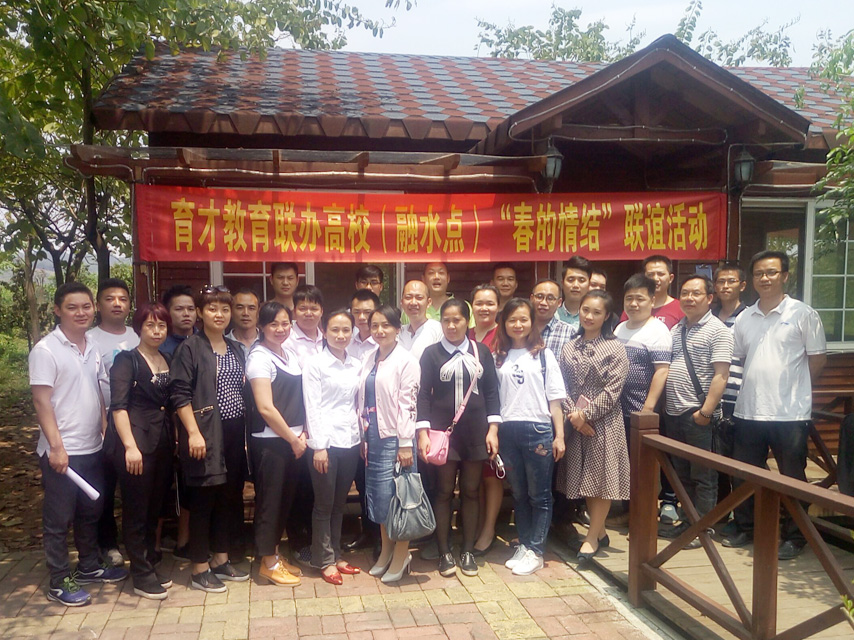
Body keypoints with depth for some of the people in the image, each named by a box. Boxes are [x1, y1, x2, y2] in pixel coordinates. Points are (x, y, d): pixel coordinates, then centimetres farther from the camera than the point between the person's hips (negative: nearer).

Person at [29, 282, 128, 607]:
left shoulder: (92, 348, 8)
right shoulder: (46, 350, -13)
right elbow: (41, 401, -15)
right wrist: (56, 447, -18)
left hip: (92, 448, 7)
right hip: (61, 452, -7)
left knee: (91, 512, 18)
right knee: (59, 519, 6)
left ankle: (88, 567, 34)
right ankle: (59, 582, 17)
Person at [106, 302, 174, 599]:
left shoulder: (168, 361, 13)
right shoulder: (127, 360, -5)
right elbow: (118, 405, -13)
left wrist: (175, 440, 8)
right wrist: (130, 446, -21)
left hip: (163, 444, 6)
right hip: (135, 443, -6)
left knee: (154, 509, 13)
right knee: (136, 510, 1)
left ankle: (149, 566, 25)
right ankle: (141, 576, 11)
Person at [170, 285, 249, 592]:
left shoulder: (236, 349, 14)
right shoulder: (190, 348, -6)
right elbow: (180, 394, -12)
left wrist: (246, 433, 13)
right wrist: (194, 433, -18)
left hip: (234, 432, 7)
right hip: (205, 435, -7)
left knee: (230, 497, 12)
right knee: (203, 500, 1)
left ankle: (220, 560, 26)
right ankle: (199, 570, 12)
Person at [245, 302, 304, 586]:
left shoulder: (290, 355, 11)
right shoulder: (260, 358, -12)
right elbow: (265, 407, -17)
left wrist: (303, 434, 1)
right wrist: (293, 439, -11)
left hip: (292, 440, 8)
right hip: (268, 441, -8)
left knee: (285, 498, 15)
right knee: (269, 499, 3)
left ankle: (275, 554, 29)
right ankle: (268, 563, 16)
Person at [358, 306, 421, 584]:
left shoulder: (406, 360, -9)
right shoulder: (369, 360, 12)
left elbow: (407, 404, -12)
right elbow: (363, 401, 13)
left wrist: (405, 444, -14)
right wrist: (363, 436, 10)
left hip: (394, 437, -6)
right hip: (372, 437, 7)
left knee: (394, 496, -2)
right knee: (376, 496, 12)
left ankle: (401, 555, 14)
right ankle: (386, 550, 27)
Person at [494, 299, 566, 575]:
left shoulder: (543, 355, 4)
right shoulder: (498, 357, 9)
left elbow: (555, 400, 2)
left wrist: (559, 436, -3)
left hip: (538, 430, -2)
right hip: (507, 430, 2)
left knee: (539, 495, 4)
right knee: (518, 493, 12)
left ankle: (535, 551, 13)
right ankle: (523, 545, 23)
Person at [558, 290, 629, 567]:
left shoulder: (615, 349, -4)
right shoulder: (570, 348, 9)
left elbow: (612, 390, -11)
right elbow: (562, 387, 4)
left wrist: (586, 414, -14)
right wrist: (573, 414, -10)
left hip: (604, 422, -4)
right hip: (576, 423, 4)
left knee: (601, 478, 0)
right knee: (584, 478, 10)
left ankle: (592, 538, 12)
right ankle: (600, 533, 25)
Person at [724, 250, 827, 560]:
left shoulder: (803, 314, -4)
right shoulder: (744, 318, 8)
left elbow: (818, 359, -1)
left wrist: (791, 385, 2)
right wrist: (758, 383, 6)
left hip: (790, 412, -4)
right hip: (748, 411, 5)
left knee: (792, 477, 7)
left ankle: (794, 537, 20)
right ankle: (746, 529, 29)